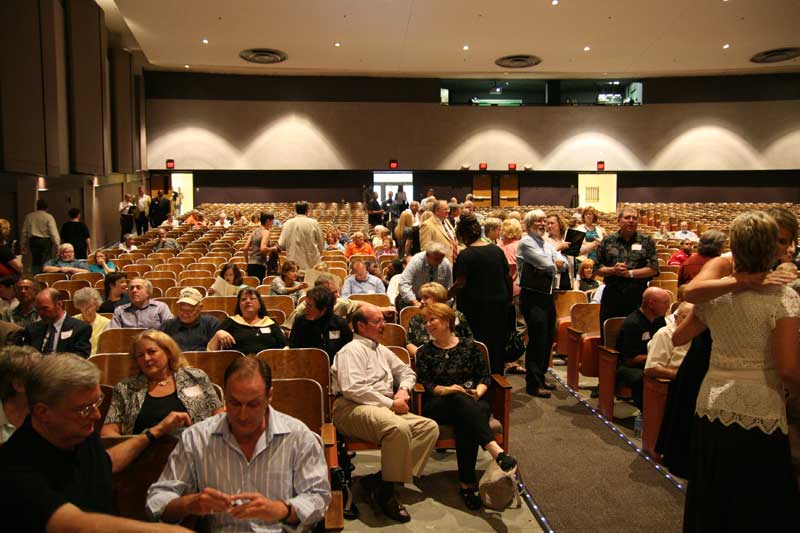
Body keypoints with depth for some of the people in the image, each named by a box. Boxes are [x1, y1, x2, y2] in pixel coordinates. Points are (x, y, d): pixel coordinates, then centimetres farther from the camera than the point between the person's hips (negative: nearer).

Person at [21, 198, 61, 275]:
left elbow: (24, 232, 11)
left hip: (33, 241, 4)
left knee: (35, 262, 12)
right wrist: (58, 245, -12)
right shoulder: (49, 217, -6)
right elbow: (54, 233, -13)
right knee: (45, 263, 0)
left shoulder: (29, 216, 8)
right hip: (45, 241, -4)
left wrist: (23, 246, 18)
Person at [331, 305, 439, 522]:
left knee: (430, 427, -11)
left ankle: (380, 478, -15)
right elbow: (353, 389, -17)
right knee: (399, 428, -36)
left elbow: (406, 371, 34)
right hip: (353, 409, -9)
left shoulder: (381, 350, 25)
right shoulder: (352, 350, -3)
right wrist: (391, 403, -14)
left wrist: (404, 389, 10)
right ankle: (386, 491, -17)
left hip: (385, 408, 9)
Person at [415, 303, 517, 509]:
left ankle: (467, 483, -36)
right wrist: (447, 389, -13)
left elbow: (485, 376, 11)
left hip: (473, 401, 1)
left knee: (466, 424, -37)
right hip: (438, 405, -1)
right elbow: (425, 384, 4)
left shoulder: (468, 346, 17)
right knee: (461, 400, -38)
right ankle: (495, 449, -55)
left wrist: (478, 391, -10)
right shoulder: (425, 352, 17)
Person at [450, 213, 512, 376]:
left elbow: (460, 284, -18)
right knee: (498, 343, 16)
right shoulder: (497, 250, 4)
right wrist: (510, 298, 20)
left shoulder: (465, 255, -14)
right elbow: (508, 276, 9)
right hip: (501, 303, 6)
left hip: (477, 307, -6)